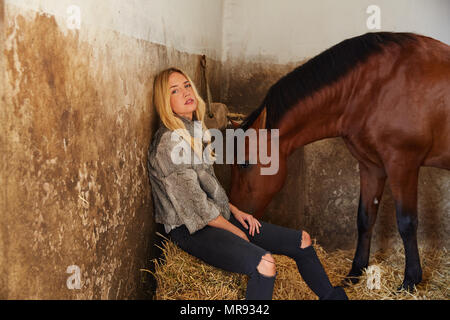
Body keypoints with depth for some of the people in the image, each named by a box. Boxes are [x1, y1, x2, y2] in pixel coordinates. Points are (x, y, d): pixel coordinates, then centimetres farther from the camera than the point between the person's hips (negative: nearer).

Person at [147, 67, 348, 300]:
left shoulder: (193, 131, 13)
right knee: (264, 263, -34)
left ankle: (331, 296, 25)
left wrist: (234, 211, 9)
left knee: (301, 241, 6)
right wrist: (234, 231, -9)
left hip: (218, 217, 10)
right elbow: (194, 205, -18)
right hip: (191, 230, -9)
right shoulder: (168, 142, -17)